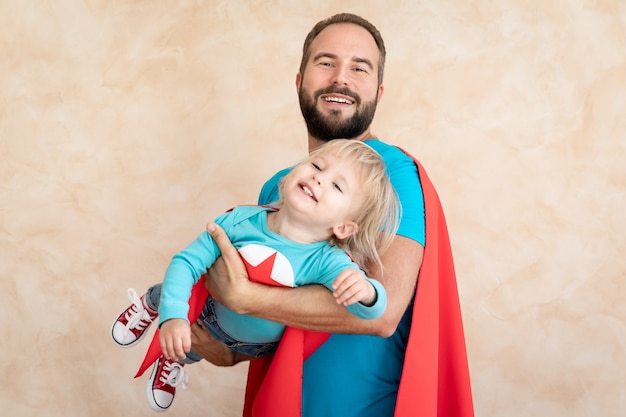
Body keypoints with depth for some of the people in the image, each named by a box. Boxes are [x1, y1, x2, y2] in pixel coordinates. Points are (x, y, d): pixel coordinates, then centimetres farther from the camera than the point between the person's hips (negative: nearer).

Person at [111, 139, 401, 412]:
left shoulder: (325, 262, -38)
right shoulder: (240, 221, -33)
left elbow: (372, 309, -49)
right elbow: (187, 263, -28)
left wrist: (365, 290, -72)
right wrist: (173, 316, -43)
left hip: (256, 347, 1)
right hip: (210, 317, 0)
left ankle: (174, 361, 63)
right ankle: (150, 304, 53)